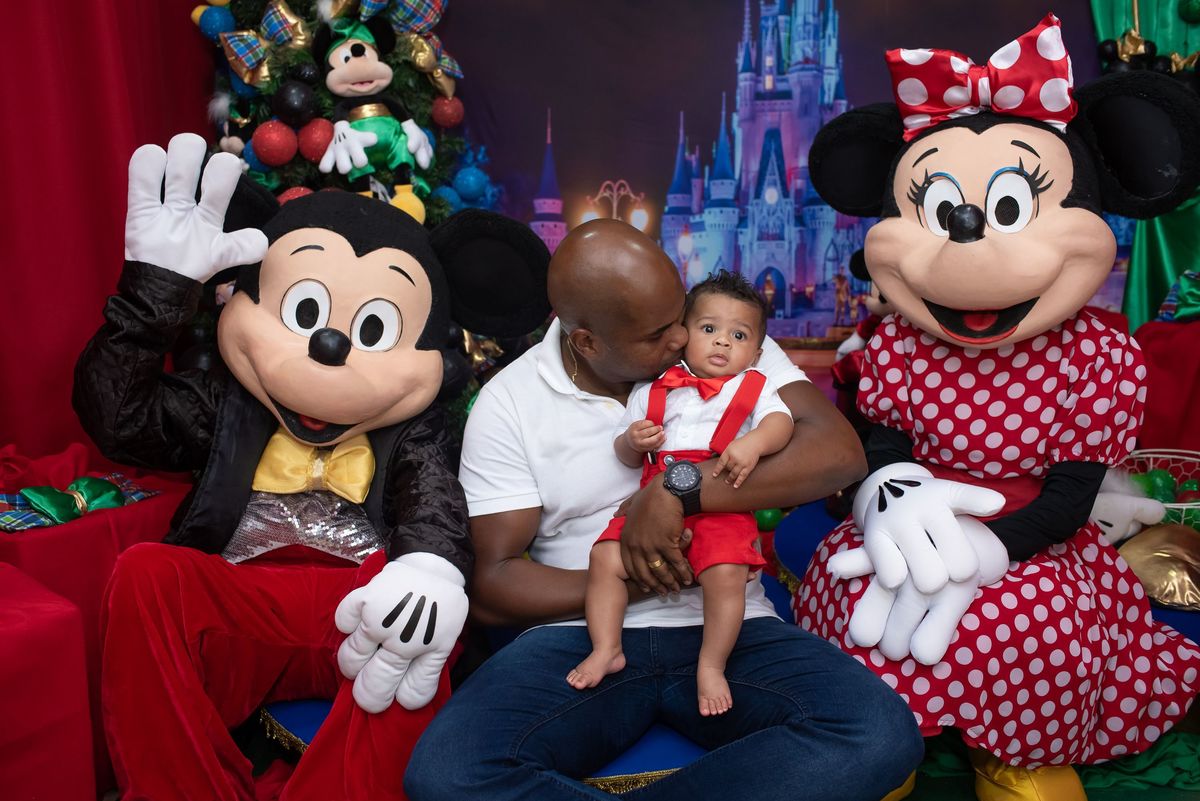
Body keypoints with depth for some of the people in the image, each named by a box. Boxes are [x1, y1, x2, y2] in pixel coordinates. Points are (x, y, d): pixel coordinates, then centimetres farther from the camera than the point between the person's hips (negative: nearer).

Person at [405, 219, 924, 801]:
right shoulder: (508, 403, 1)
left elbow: (841, 451, -11)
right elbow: (492, 584, -1)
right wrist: (626, 580, -15)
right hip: (583, 636, -1)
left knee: (885, 735, -27)